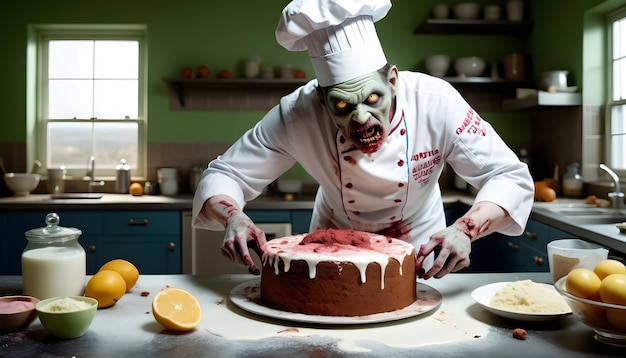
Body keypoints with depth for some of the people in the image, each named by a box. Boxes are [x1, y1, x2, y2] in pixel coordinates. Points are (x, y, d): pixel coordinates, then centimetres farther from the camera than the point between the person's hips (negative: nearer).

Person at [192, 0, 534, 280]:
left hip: (418, 255, 0)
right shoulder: (296, 114, -27)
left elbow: (511, 178, -22)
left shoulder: (435, 100, -28)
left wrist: (463, 230, -40)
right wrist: (234, 217, -41)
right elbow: (223, 175, -19)